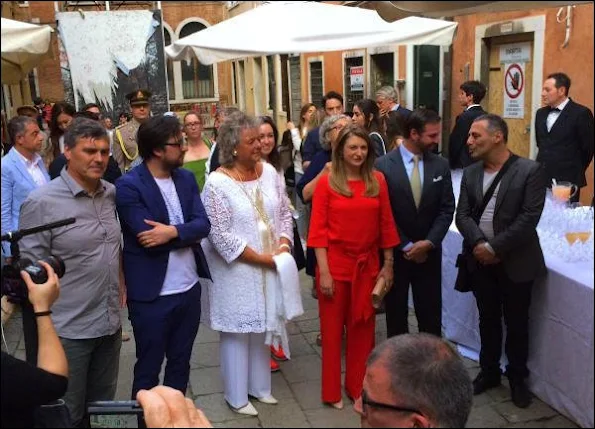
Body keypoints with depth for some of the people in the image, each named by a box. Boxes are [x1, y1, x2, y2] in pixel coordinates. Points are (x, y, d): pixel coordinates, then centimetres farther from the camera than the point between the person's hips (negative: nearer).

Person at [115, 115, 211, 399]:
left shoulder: (186, 178, 6)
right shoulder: (128, 185, -14)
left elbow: (203, 224, -4)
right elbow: (148, 237, -21)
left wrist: (174, 231, -23)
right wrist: (188, 235, -10)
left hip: (189, 288, 6)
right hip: (152, 295, -6)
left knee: (181, 362, 20)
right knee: (148, 368, 12)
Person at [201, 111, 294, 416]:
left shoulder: (269, 172, 1)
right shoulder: (217, 183, -17)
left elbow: (284, 213, 8)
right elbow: (220, 235, -19)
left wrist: (283, 245, -9)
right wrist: (260, 258, -17)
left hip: (269, 267, 6)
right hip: (237, 271, -5)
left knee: (262, 326, 18)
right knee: (237, 331, 7)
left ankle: (260, 385, 37)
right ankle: (237, 396, 25)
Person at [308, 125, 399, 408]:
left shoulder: (377, 180, 1)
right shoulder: (327, 182, -8)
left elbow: (386, 224, 5)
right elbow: (318, 229, -9)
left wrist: (388, 266, 5)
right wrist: (323, 271, -14)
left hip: (368, 264, 3)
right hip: (336, 264, -3)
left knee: (363, 328, 13)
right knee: (332, 327, 10)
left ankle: (359, 388, 30)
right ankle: (332, 391, 25)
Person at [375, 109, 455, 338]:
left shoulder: (441, 165, 0)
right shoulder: (383, 165, -10)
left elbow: (447, 209, 0)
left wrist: (429, 243, -12)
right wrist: (406, 246, -12)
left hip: (429, 252, 2)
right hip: (395, 253, -2)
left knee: (431, 315, 9)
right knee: (396, 314, 13)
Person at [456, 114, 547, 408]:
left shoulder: (530, 170, -11)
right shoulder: (470, 173, 5)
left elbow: (528, 218, -17)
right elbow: (462, 214, 1)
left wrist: (495, 248, -18)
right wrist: (479, 244, -16)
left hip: (515, 261, -4)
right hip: (481, 260, 4)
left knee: (516, 322, 9)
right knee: (487, 319, 16)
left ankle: (517, 377, 29)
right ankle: (489, 371, 33)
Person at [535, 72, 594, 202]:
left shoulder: (581, 113, -8)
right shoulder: (541, 113, 11)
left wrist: (575, 172, 5)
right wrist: (545, 164, 16)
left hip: (567, 181, -5)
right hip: (542, 178, 6)